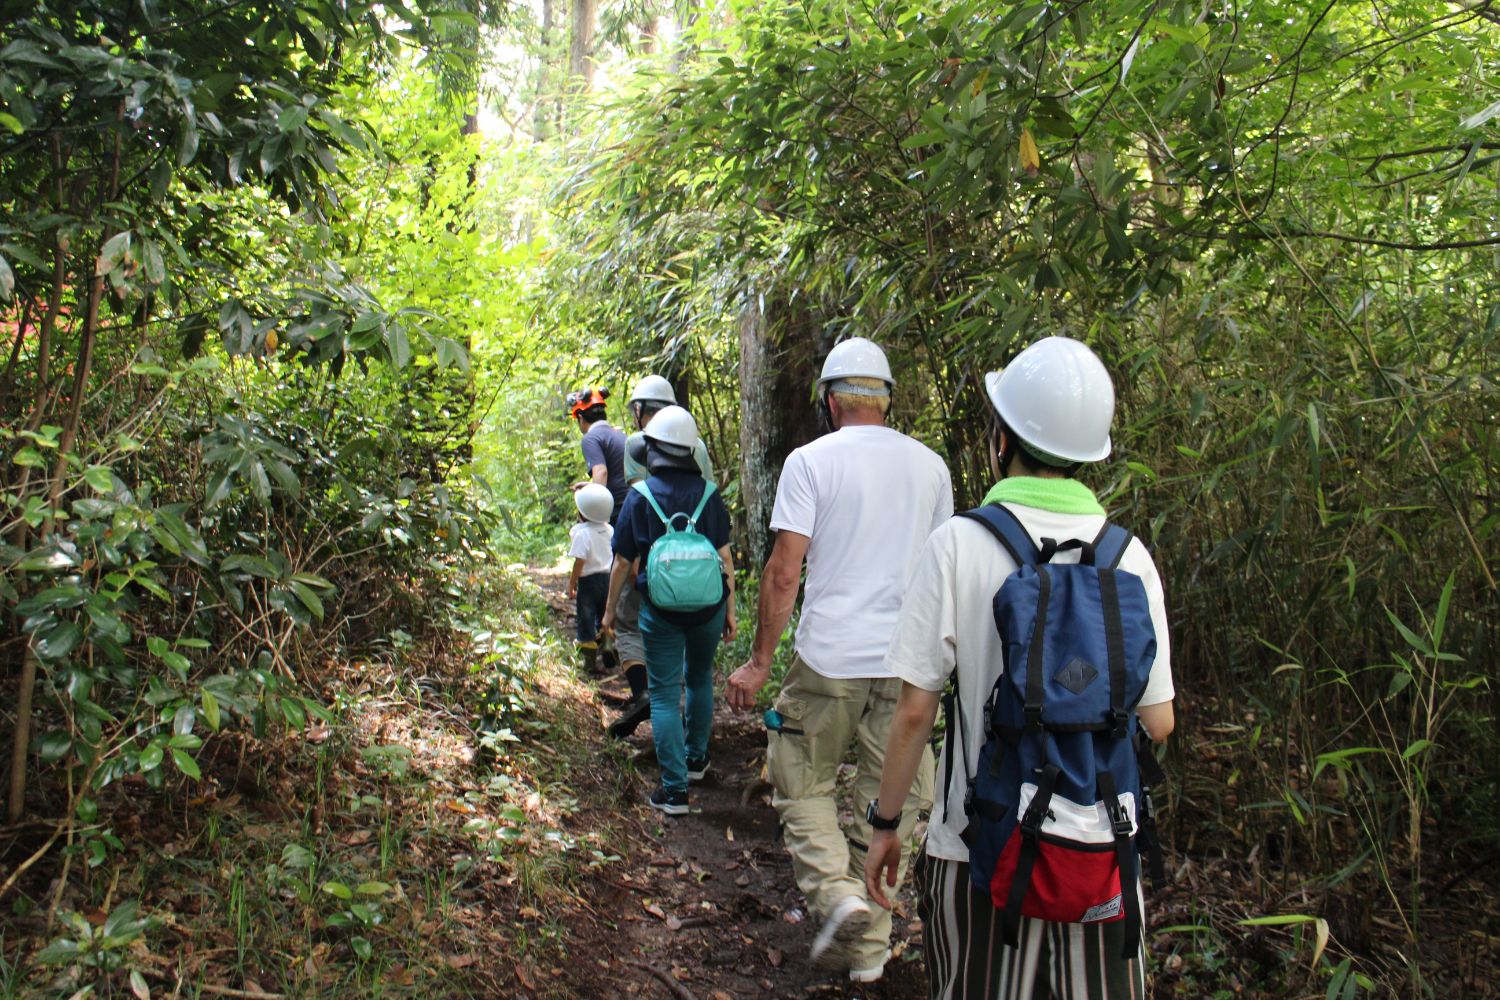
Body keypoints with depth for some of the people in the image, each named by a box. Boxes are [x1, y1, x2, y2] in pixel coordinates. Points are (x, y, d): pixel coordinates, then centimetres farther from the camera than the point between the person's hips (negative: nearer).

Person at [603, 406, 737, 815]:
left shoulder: (639, 496, -6)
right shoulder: (708, 494, -2)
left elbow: (623, 562, -1)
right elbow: (725, 556, 1)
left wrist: (610, 609, 12)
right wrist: (729, 610, 10)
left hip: (660, 610, -3)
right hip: (708, 606, 3)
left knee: (665, 695, 2)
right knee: (700, 680, 24)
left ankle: (675, 789, -1)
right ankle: (696, 757, 38)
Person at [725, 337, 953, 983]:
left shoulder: (811, 460, -5)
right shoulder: (929, 464, 8)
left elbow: (783, 573, -10)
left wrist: (759, 662, -2)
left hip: (830, 658, -4)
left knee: (801, 782, 12)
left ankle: (836, 894, -9)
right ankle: (868, 948, 19)